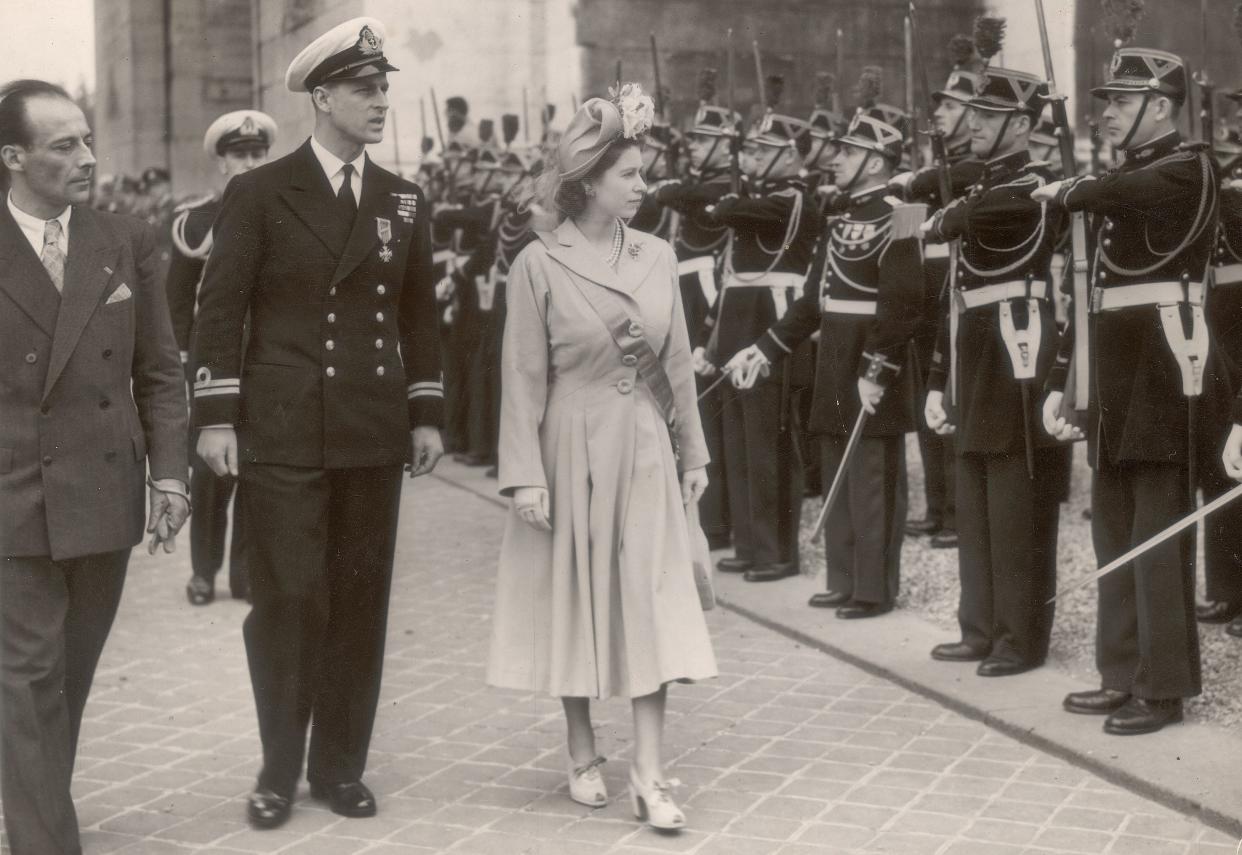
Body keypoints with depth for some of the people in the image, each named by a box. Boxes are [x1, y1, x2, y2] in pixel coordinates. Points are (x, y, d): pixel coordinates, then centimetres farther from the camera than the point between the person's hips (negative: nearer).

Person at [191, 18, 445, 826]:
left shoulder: (405, 201, 10)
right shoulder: (259, 193, -2)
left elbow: (419, 314, 13)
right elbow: (221, 310, -3)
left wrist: (428, 414, 7)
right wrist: (217, 417, -9)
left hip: (374, 432, 4)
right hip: (282, 431, -3)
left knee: (360, 601, 7)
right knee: (287, 598, -1)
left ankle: (341, 763, 19)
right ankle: (280, 768, 14)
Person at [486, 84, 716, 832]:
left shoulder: (657, 256, 4)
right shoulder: (539, 263, -8)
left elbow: (677, 363, 9)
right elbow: (525, 379, -8)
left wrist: (693, 452, 10)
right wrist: (525, 474, -13)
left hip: (645, 451, 3)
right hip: (574, 453, -3)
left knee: (652, 604, -2)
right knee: (576, 602, 8)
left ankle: (649, 771, 2)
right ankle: (584, 755, 23)